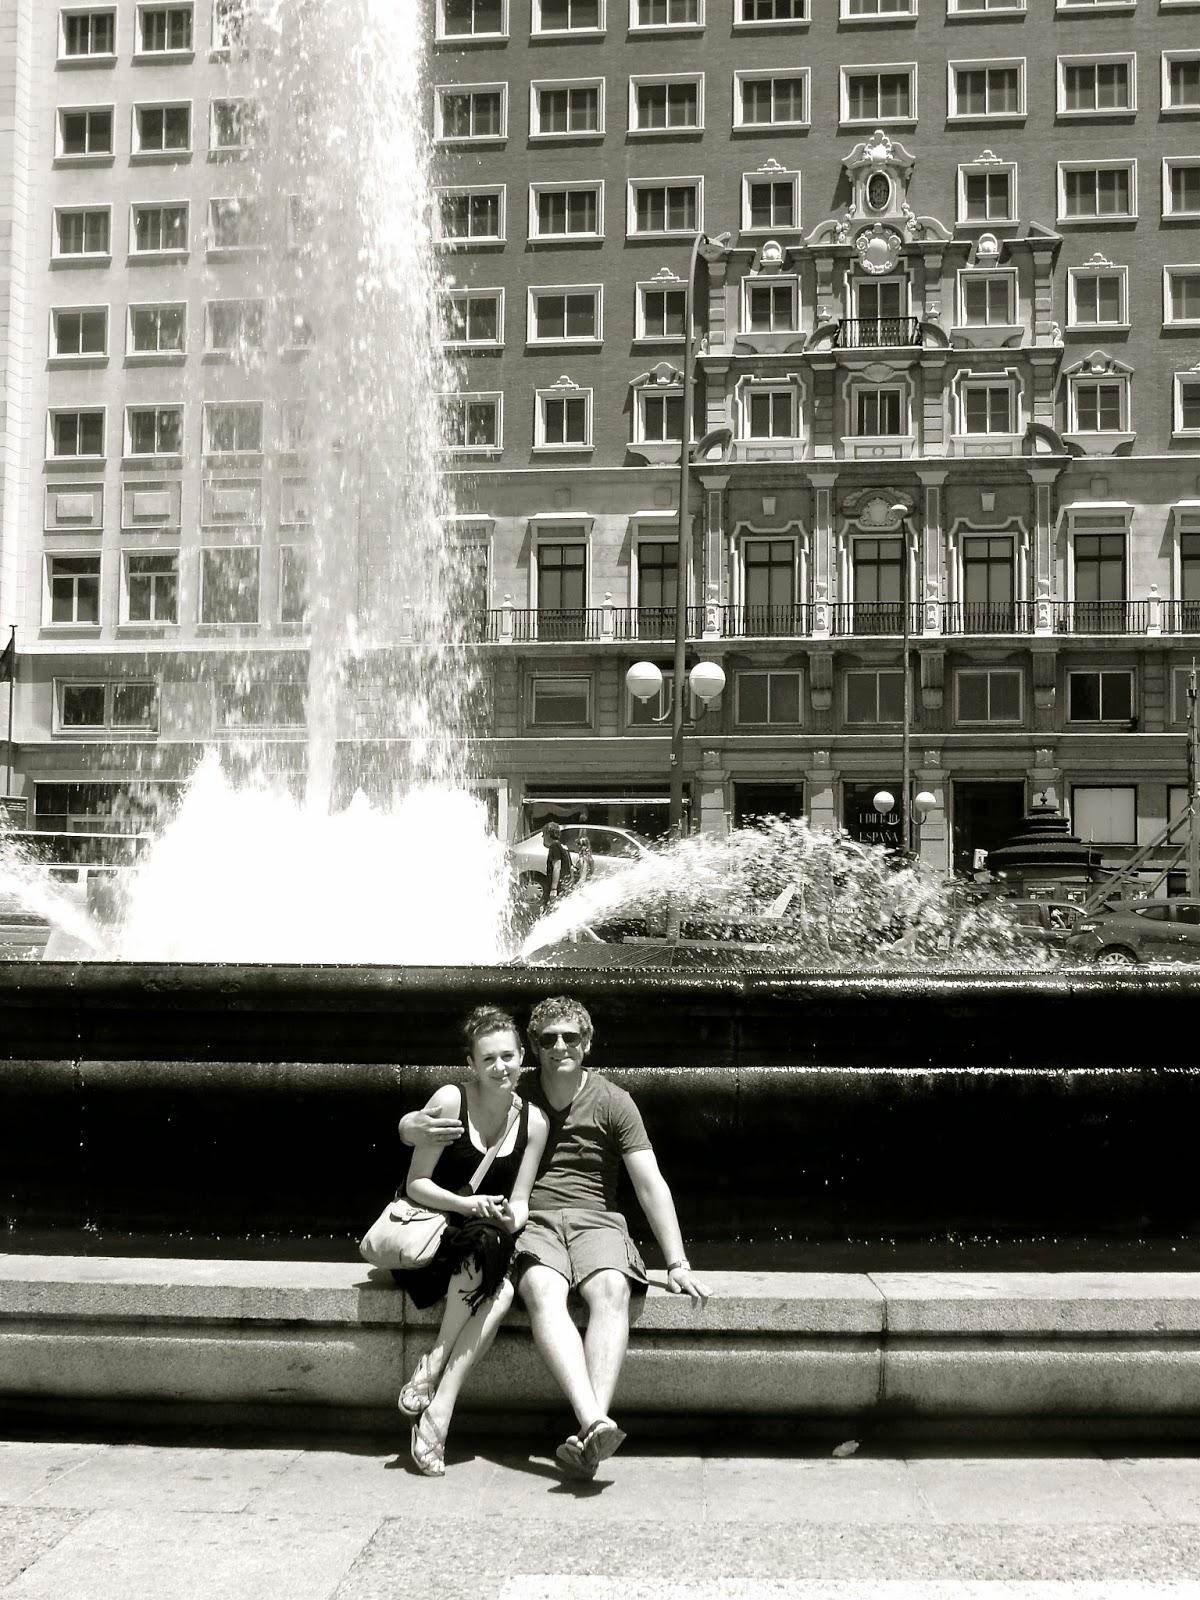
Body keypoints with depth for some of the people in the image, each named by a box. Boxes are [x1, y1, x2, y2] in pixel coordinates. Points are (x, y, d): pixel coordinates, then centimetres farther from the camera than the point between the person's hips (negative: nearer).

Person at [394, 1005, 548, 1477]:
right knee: (485, 1242, -35)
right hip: (426, 1229, -3)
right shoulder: (450, 1101, -9)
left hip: (487, 1246, 3)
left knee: (503, 1292, -31)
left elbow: (519, 1201, 3)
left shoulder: (532, 1121, 3)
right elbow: (416, 1184, -8)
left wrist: (511, 1218, -20)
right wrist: (466, 1205, -23)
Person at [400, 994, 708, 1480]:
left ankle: (586, 1440, -44)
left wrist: (678, 1264, -5)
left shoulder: (611, 1102, 6)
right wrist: (412, 1127, -17)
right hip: (531, 1221, 0)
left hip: (595, 1218, 0)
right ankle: (595, 1422, -48)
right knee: (543, 1291, -34)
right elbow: (414, 1126, 10)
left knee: (612, 1290, -33)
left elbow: (650, 1184, 3)